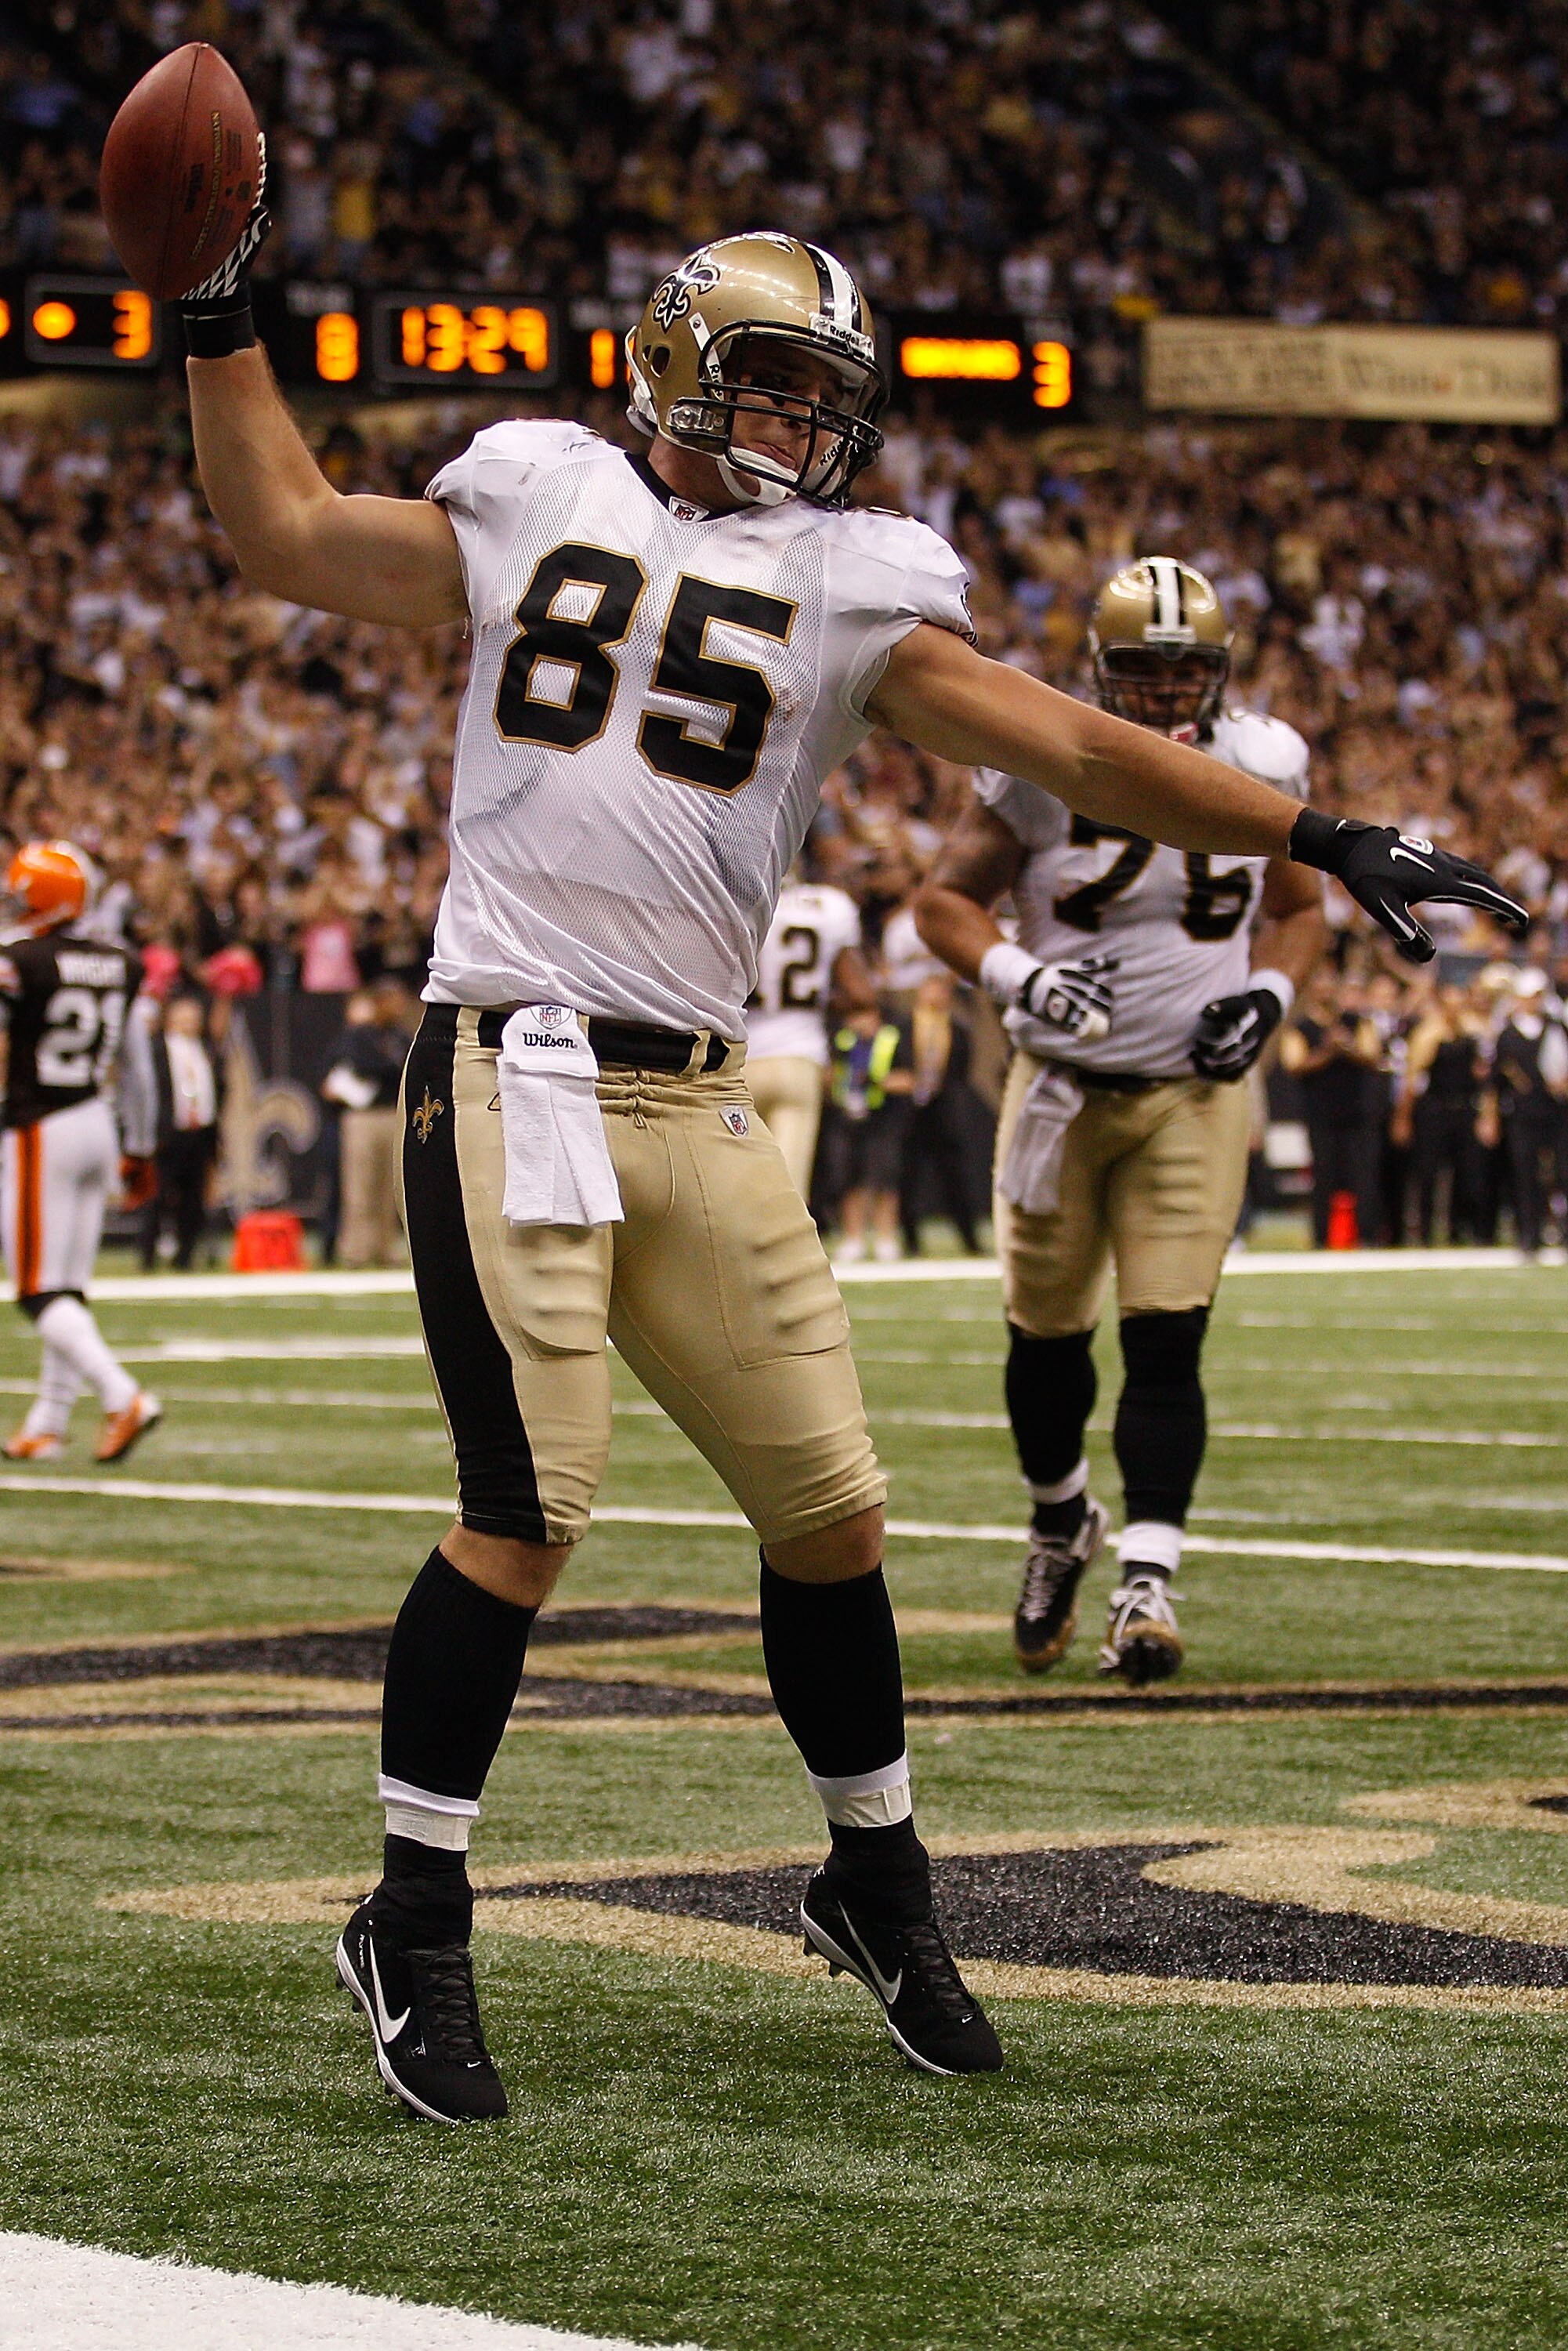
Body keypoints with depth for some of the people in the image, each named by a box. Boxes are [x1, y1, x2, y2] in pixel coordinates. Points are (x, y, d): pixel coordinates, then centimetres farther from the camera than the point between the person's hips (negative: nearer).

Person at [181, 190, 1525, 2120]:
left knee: (828, 1506, 4)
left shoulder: (851, 584, 11)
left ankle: (876, 1884, 25)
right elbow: (284, 534, 20)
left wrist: (1324, 841, 0)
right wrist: (218, 322, 16)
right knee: (525, 1509, -12)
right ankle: (413, 1921, 2)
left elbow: (1081, 755, 5)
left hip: (694, 1101, 3)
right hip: (512, 1070, -3)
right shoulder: (540, 502, 10)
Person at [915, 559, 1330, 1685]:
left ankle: (1147, 1584, -13)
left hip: (1194, 1094, 0)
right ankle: (1060, 1523, 37)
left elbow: (1302, 910, 13)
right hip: (1065, 1085, 0)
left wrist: (1270, 996, -7)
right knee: (1047, 1332, 10)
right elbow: (946, 898, -1)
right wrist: (1018, 975, -20)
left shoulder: (1262, 770, -3)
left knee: (1168, 1338, -12)